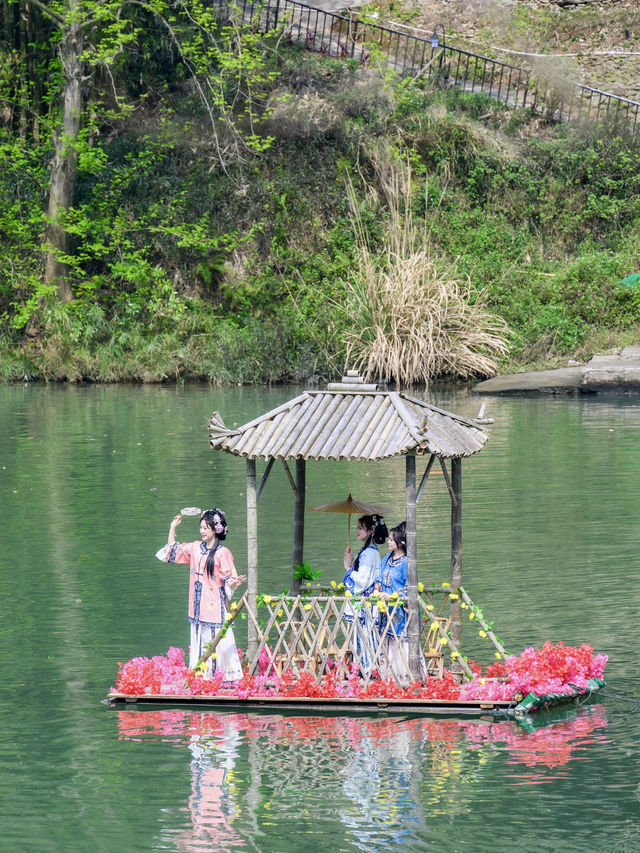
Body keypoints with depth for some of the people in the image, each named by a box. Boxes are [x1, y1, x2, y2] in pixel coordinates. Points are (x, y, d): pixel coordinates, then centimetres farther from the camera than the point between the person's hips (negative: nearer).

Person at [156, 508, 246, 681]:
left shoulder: (223, 553, -9)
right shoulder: (195, 548, 10)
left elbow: (228, 579, -8)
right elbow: (172, 550, 24)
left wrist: (234, 582, -31)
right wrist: (173, 527, 18)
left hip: (215, 605, -6)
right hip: (199, 606, 6)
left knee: (219, 640, -8)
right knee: (199, 639, 7)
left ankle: (229, 677, -4)